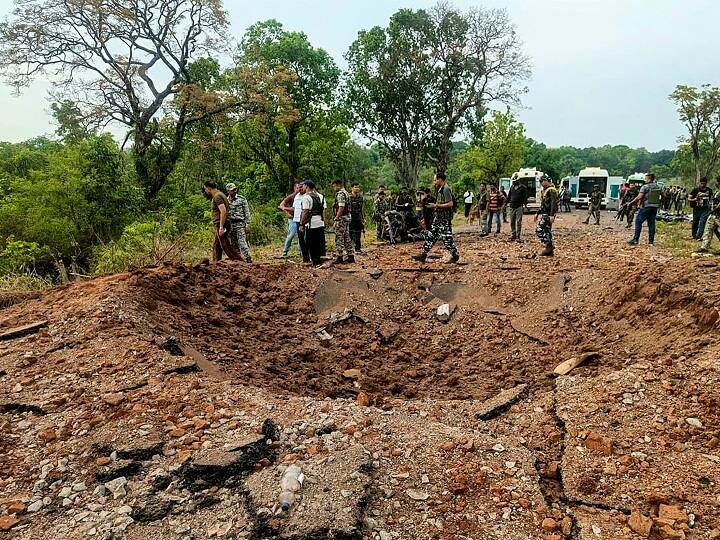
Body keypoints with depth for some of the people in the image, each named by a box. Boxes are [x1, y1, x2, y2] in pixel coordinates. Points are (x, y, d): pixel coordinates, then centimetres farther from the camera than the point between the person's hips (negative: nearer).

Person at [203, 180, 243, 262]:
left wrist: (221, 227, -25)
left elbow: (223, 211, -22)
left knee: (226, 246, -10)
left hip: (221, 225, -10)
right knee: (216, 246, 13)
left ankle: (239, 261, -10)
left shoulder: (217, 196, -12)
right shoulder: (218, 195, 20)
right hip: (219, 225, 10)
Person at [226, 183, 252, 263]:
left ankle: (248, 259, -13)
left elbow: (247, 213, -2)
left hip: (240, 224, -5)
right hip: (230, 225, 5)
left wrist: (248, 225, -8)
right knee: (234, 246, 7)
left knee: (242, 243, -14)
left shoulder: (242, 199, -1)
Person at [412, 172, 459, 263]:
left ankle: (455, 256, 10)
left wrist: (436, 205, -21)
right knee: (430, 235, 8)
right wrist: (434, 206, 11)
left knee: (446, 238, -4)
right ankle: (424, 255, 11)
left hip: (445, 218, -10)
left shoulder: (446, 189, -15)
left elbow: (450, 204, -22)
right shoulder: (440, 189, 15)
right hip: (439, 218, 10)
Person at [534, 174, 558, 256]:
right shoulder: (545, 190, 19)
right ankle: (550, 251, 12)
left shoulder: (552, 190, -12)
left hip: (548, 214, -10)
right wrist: (537, 213, 28)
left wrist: (552, 215, -28)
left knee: (539, 229, -16)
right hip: (544, 213, 10)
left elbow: (554, 203, -21)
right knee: (546, 231, 9)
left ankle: (549, 245, -13)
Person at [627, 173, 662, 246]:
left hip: (646, 207, -6)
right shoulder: (658, 187, 10)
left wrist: (631, 203, -12)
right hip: (655, 207, 6)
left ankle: (635, 239, -7)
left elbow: (639, 197, -18)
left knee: (638, 222, -2)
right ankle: (651, 241, 9)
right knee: (651, 223, 10)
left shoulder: (645, 187, -9)